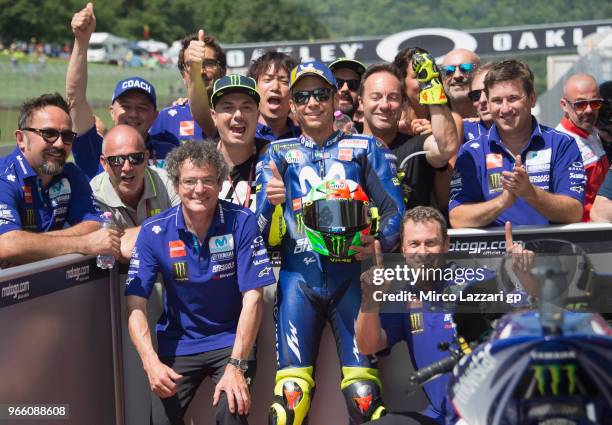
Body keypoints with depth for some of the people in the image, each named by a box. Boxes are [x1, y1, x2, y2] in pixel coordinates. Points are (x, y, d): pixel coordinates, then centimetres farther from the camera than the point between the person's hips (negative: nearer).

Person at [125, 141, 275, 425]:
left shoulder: (241, 223, -12)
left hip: (231, 339, -1)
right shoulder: (154, 232, -8)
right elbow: (135, 304, -10)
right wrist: (151, 362, -26)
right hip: (178, 342, 2)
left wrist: (236, 365, -22)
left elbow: (253, 297, -13)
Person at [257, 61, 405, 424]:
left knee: (364, 394, -8)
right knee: (291, 394, -7)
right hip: (299, 278, 1)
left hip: (352, 275, -1)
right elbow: (268, 235, 6)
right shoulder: (279, 154, 14)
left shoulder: (364, 148, 13)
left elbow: (394, 209, 5)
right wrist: (272, 203, -16)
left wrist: (380, 244, -16)